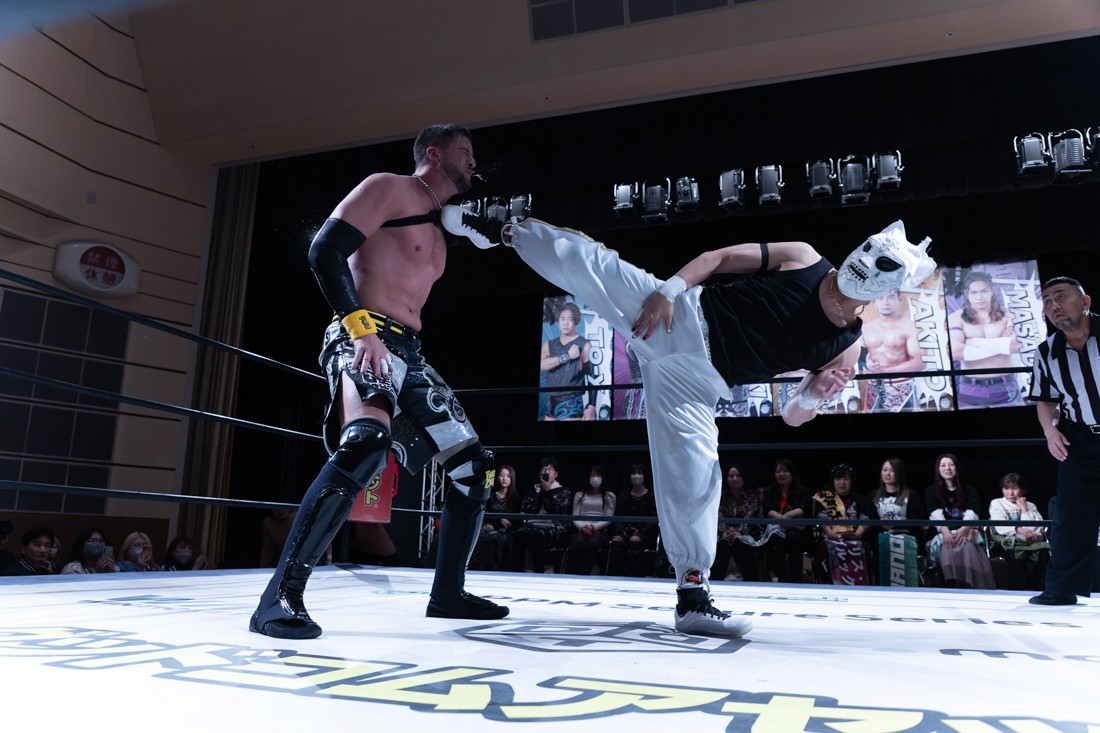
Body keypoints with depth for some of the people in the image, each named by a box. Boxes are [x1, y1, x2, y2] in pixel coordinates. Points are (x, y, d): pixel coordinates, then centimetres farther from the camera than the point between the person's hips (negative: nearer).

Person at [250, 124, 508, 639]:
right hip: (362, 340, -9)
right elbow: (324, 251, -13)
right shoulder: (388, 189, 0)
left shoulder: (437, 233, 26)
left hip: (408, 353, 9)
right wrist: (360, 327, -22)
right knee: (366, 443, -36)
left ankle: (448, 593, 18)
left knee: (473, 466, 7)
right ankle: (281, 595, -27)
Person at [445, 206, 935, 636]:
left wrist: (814, 396, -15)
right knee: (584, 260, -13)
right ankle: (500, 231, 12)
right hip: (679, 315, 0)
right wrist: (670, 288, -15)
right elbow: (718, 257, 0)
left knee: (694, 473, -11)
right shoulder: (802, 259, -1)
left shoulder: (844, 351, 3)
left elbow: (792, 417, 8)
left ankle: (692, 597, 3)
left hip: (695, 377, 0)